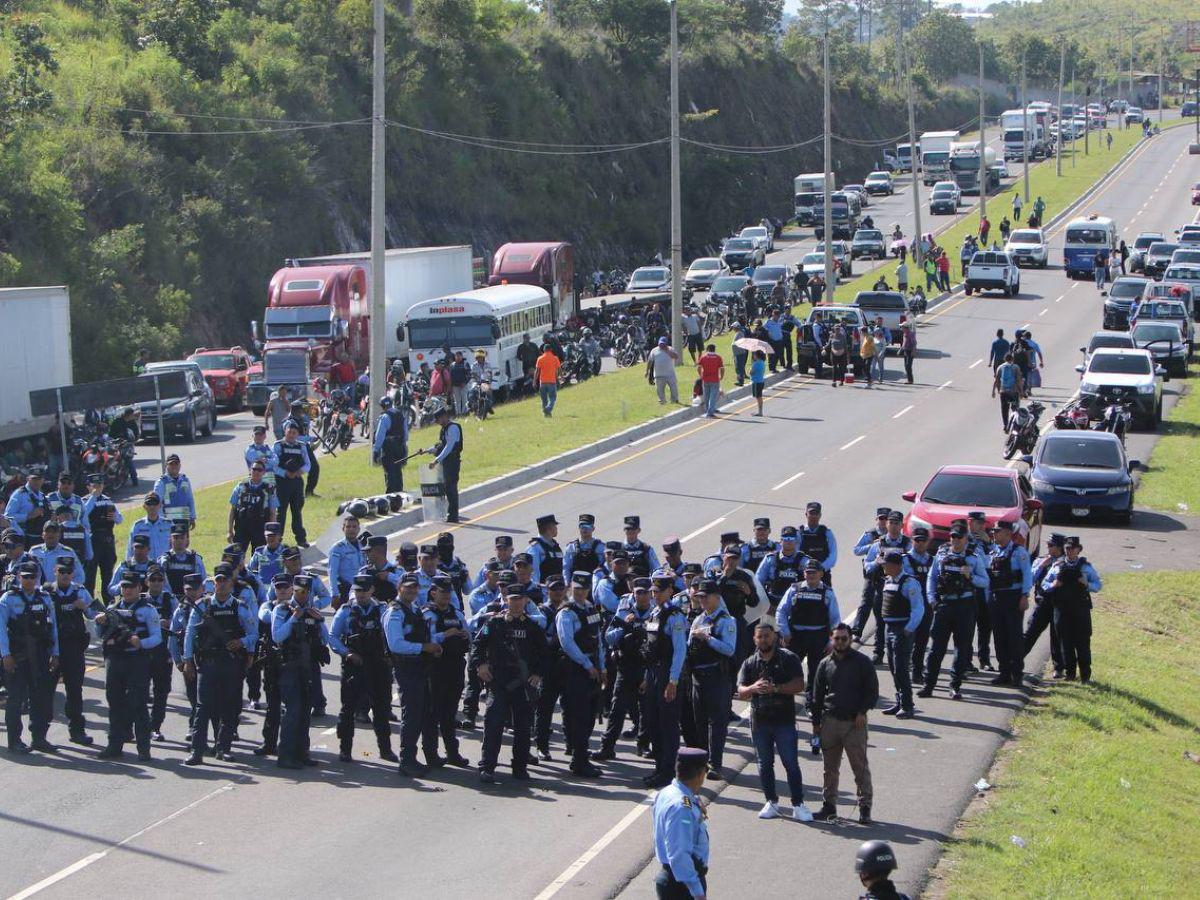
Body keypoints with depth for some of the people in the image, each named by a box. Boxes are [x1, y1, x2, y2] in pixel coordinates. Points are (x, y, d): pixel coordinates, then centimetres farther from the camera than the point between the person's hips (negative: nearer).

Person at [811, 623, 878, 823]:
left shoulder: (862, 663, 1)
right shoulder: (825, 664, 10)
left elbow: (873, 690, 2)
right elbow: (817, 695, 15)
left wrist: (862, 712, -10)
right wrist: (816, 722, 10)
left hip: (855, 722, -3)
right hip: (830, 721, 3)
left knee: (860, 766, -3)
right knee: (830, 767, 7)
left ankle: (865, 807, 1)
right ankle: (829, 805, 15)